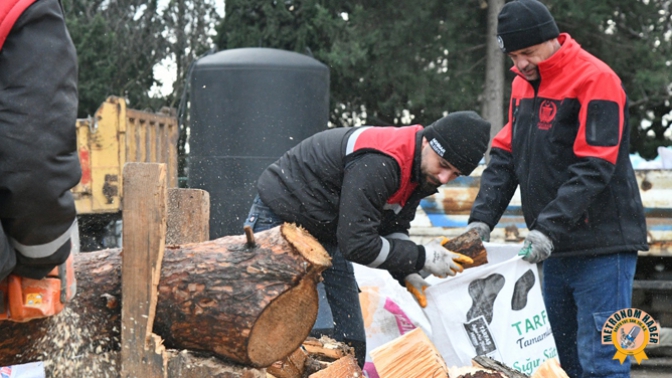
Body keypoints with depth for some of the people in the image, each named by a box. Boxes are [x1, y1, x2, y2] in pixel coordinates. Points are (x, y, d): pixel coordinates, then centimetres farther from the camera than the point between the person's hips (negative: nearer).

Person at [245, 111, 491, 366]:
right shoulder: (377, 163, -34)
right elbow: (357, 243, -32)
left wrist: (407, 272, -14)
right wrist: (421, 258, -25)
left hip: (327, 235, 9)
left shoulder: (422, 171, -4)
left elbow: (393, 229, 5)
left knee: (351, 343, 4)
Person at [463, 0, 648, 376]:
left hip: (601, 246, -8)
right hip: (555, 248, 8)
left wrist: (548, 227, -26)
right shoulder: (523, 85, 13)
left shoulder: (595, 79, -13)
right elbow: (504, 157, 11)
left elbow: (593, 168, -20)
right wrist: (482, 218, -2)